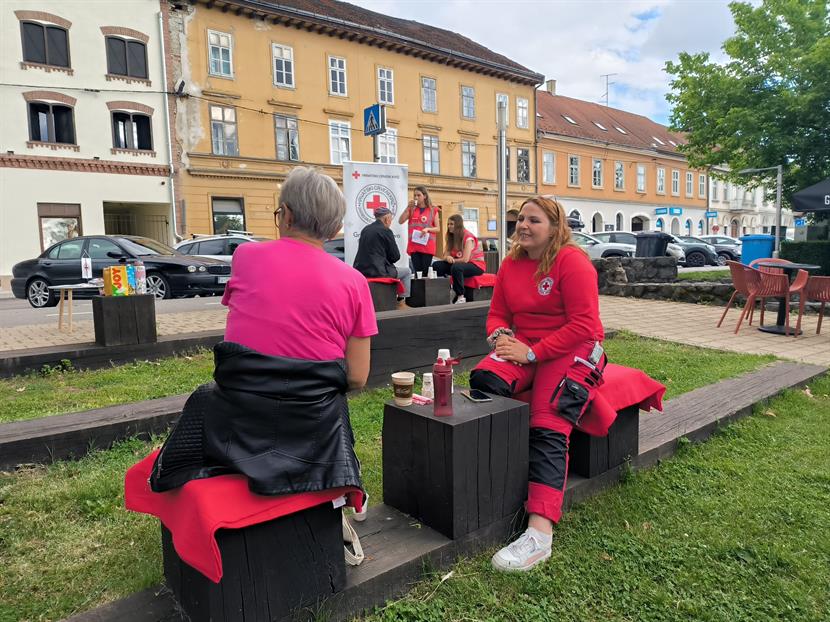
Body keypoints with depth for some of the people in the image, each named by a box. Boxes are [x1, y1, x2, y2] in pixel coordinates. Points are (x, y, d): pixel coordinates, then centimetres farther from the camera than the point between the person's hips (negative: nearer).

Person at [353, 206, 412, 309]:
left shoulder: (365, 229, 10)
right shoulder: (386, 231, -10)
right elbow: (395, 256, -5)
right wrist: (388, 259, 15)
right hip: (377, 272, -8)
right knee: (407, 271, 16)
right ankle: (401, 302, 19)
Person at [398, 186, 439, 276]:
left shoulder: (433, 210, 6)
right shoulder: (411, 209, 12)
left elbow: (437, 229, 6)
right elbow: (400, 221, 1)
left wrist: (427, 229, -14)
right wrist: (408, 207, -6)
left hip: (427, 245, -2)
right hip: (414, 245, 2)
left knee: (426, 271, -5)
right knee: (417, 271, -1)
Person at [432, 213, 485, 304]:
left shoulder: (468, 237, -18)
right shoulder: (451, 237, 4)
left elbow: (465, 259, -24)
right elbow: (446, 256, -2)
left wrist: (452, 260, -10)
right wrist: (448, 258, -26)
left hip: (476, 265, -8)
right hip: (459, 263, 8)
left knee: (456, 267, -38)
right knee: (437, 265, -6)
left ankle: (460, 297, -28)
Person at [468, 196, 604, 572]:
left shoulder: (572, 262, -9)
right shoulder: (511, 264, 10)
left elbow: (584, 326, -15)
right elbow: (497, 314, 15)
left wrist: (532, 353, -19)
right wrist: (501, 336, -10)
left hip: (571, 350, -5)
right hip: (524, 347, 5)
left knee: (548, 428, -22)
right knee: (483, 379, -26)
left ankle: (540, 532, -28)